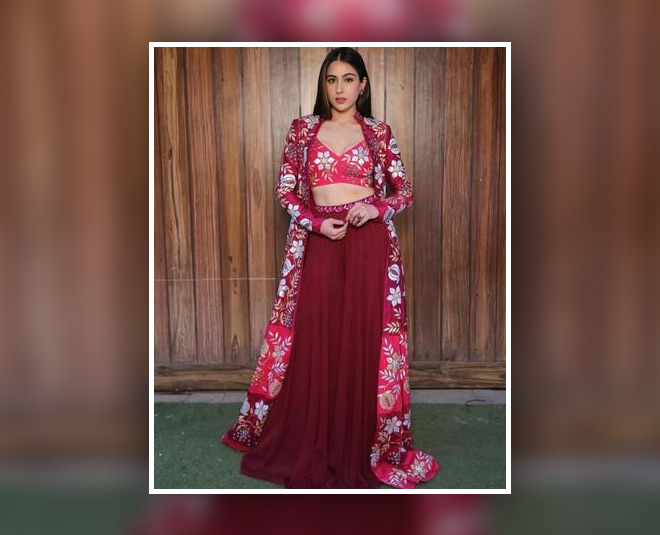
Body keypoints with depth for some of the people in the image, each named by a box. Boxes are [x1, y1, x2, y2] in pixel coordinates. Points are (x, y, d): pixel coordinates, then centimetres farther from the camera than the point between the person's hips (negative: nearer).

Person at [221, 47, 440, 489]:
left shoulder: (379, 132, 7)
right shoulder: (303, 129, 8)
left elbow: (406, 190, 9)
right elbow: (285, 189, 6)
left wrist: (377, 208, -11)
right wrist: (316, 222, -9)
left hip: (369, 243, 0)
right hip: (319, 242, 1)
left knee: (363, 341, 3)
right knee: (314, 341, 5)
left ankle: (361, 448, 19)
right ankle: (306, 447, 23)